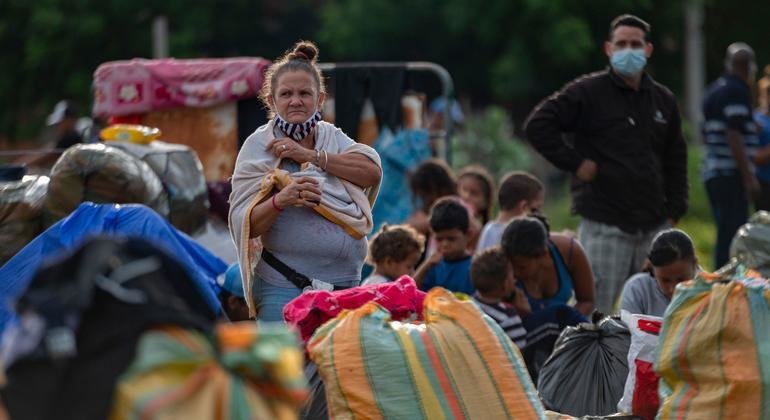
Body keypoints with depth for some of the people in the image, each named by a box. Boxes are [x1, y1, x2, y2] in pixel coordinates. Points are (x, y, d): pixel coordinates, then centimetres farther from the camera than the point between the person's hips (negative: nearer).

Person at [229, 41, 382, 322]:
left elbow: (372, 171, -6)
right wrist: (280, 200, -27)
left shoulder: (332, 137, 13)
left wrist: (310, 155, -10)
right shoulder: (259, 146, 0)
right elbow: (244, 224, -8)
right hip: (284, 290, -4)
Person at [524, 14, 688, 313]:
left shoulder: (663, 100, 15)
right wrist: (574, 162, -10)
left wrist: (674, 211, 12)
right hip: (604, 226, -5)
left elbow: (676, 160, 21)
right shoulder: (588, 93, -1)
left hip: (653, 226, 5)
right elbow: (537, 124, -5)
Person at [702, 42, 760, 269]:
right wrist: (749, 177, -18)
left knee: (725, 235, 15)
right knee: (731, 236, -10)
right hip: (731, 174, -9)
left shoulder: (713, 90, 17)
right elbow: (734, 137, -19)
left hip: (713, 172, 9)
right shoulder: (737, 91, -11)